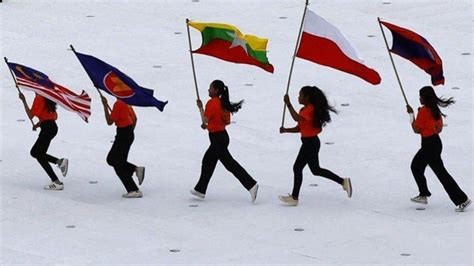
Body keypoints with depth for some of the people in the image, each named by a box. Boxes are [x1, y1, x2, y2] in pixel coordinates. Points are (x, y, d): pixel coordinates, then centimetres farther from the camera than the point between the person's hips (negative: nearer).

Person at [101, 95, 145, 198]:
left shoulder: (118, 104, -19)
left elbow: (110, 122, -17)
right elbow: (134, 118, 20)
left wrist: (105, 106, -16)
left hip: (123, 135, -9)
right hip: (129, 134, 9)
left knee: (118, 164, -2)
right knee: (111, 159, 18)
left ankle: (134, 191, -6)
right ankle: (136, 169, 9)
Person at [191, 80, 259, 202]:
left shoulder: (211, 103, -17)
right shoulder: (223, 103, 8)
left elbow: (205, 120, -16)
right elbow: (227, 121, 12)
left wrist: (200, 107, -3)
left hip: (217, 138, -9)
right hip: (222, 136, 9)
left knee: (230, 164, -8)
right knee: (208, 161, 18)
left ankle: (251, 184, -13)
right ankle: (200, 190, 26)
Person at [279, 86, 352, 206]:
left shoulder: (310, 109, -17)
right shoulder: (305, 110, 14)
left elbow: (297, 118, -34)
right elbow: (299, 128, 15)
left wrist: (288, 104, -32)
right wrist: (286, 130, 1)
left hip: (310, 143, -10)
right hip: (310, 143, 10)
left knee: (297, 167, -4)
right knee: (316, 170, 17)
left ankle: (294, 197, 2)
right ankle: (343, 182, 20)